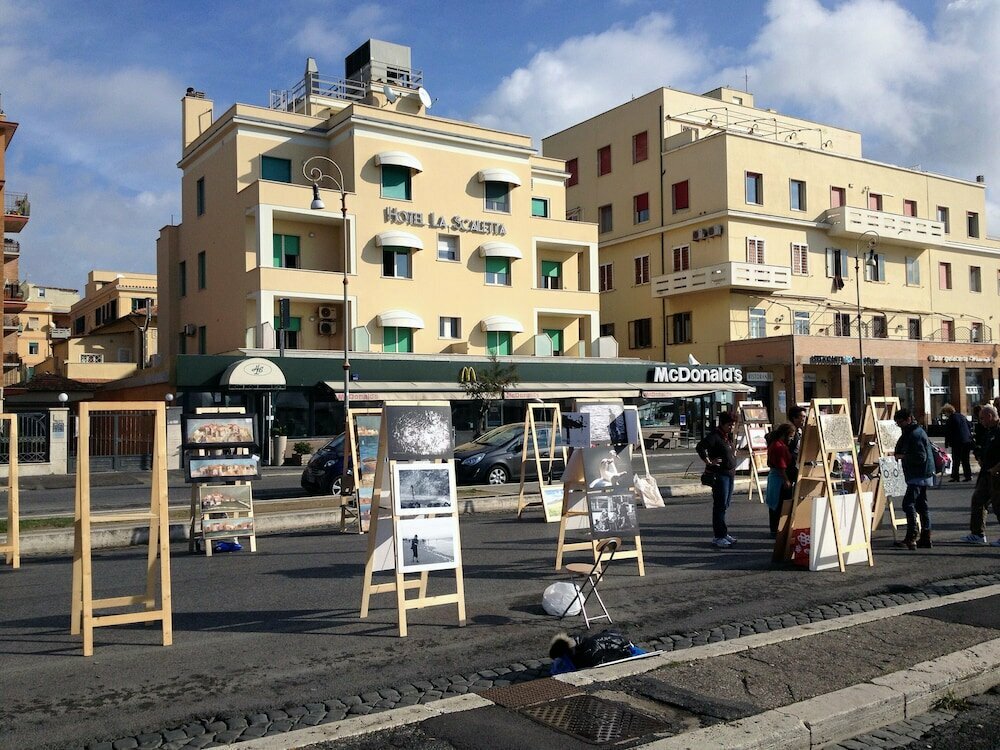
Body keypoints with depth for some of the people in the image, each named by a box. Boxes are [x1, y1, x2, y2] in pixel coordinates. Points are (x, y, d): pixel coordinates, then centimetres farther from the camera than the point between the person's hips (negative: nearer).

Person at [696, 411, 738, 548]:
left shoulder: (728, 436, 13)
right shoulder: (714, 436, -16)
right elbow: (700, 447, -30)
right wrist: (708, 462, -24)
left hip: (730, 473, 9)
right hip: (719, 474, -9)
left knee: (726, 504, 14)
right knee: (720, 505, -6)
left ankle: (723, 534, 22)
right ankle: (719, 537, -2)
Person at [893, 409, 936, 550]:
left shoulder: (915, 435, -15)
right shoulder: (909, 433, 17)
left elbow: (920, 457, -22)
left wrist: (903, 456, -14)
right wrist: (898, 454, 5)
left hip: (918, 476, -11)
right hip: (921, 475, 11)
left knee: (908, 503, -14)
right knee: (921, 505, 13)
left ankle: (911, 538, -17)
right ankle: (925, 538, 18)